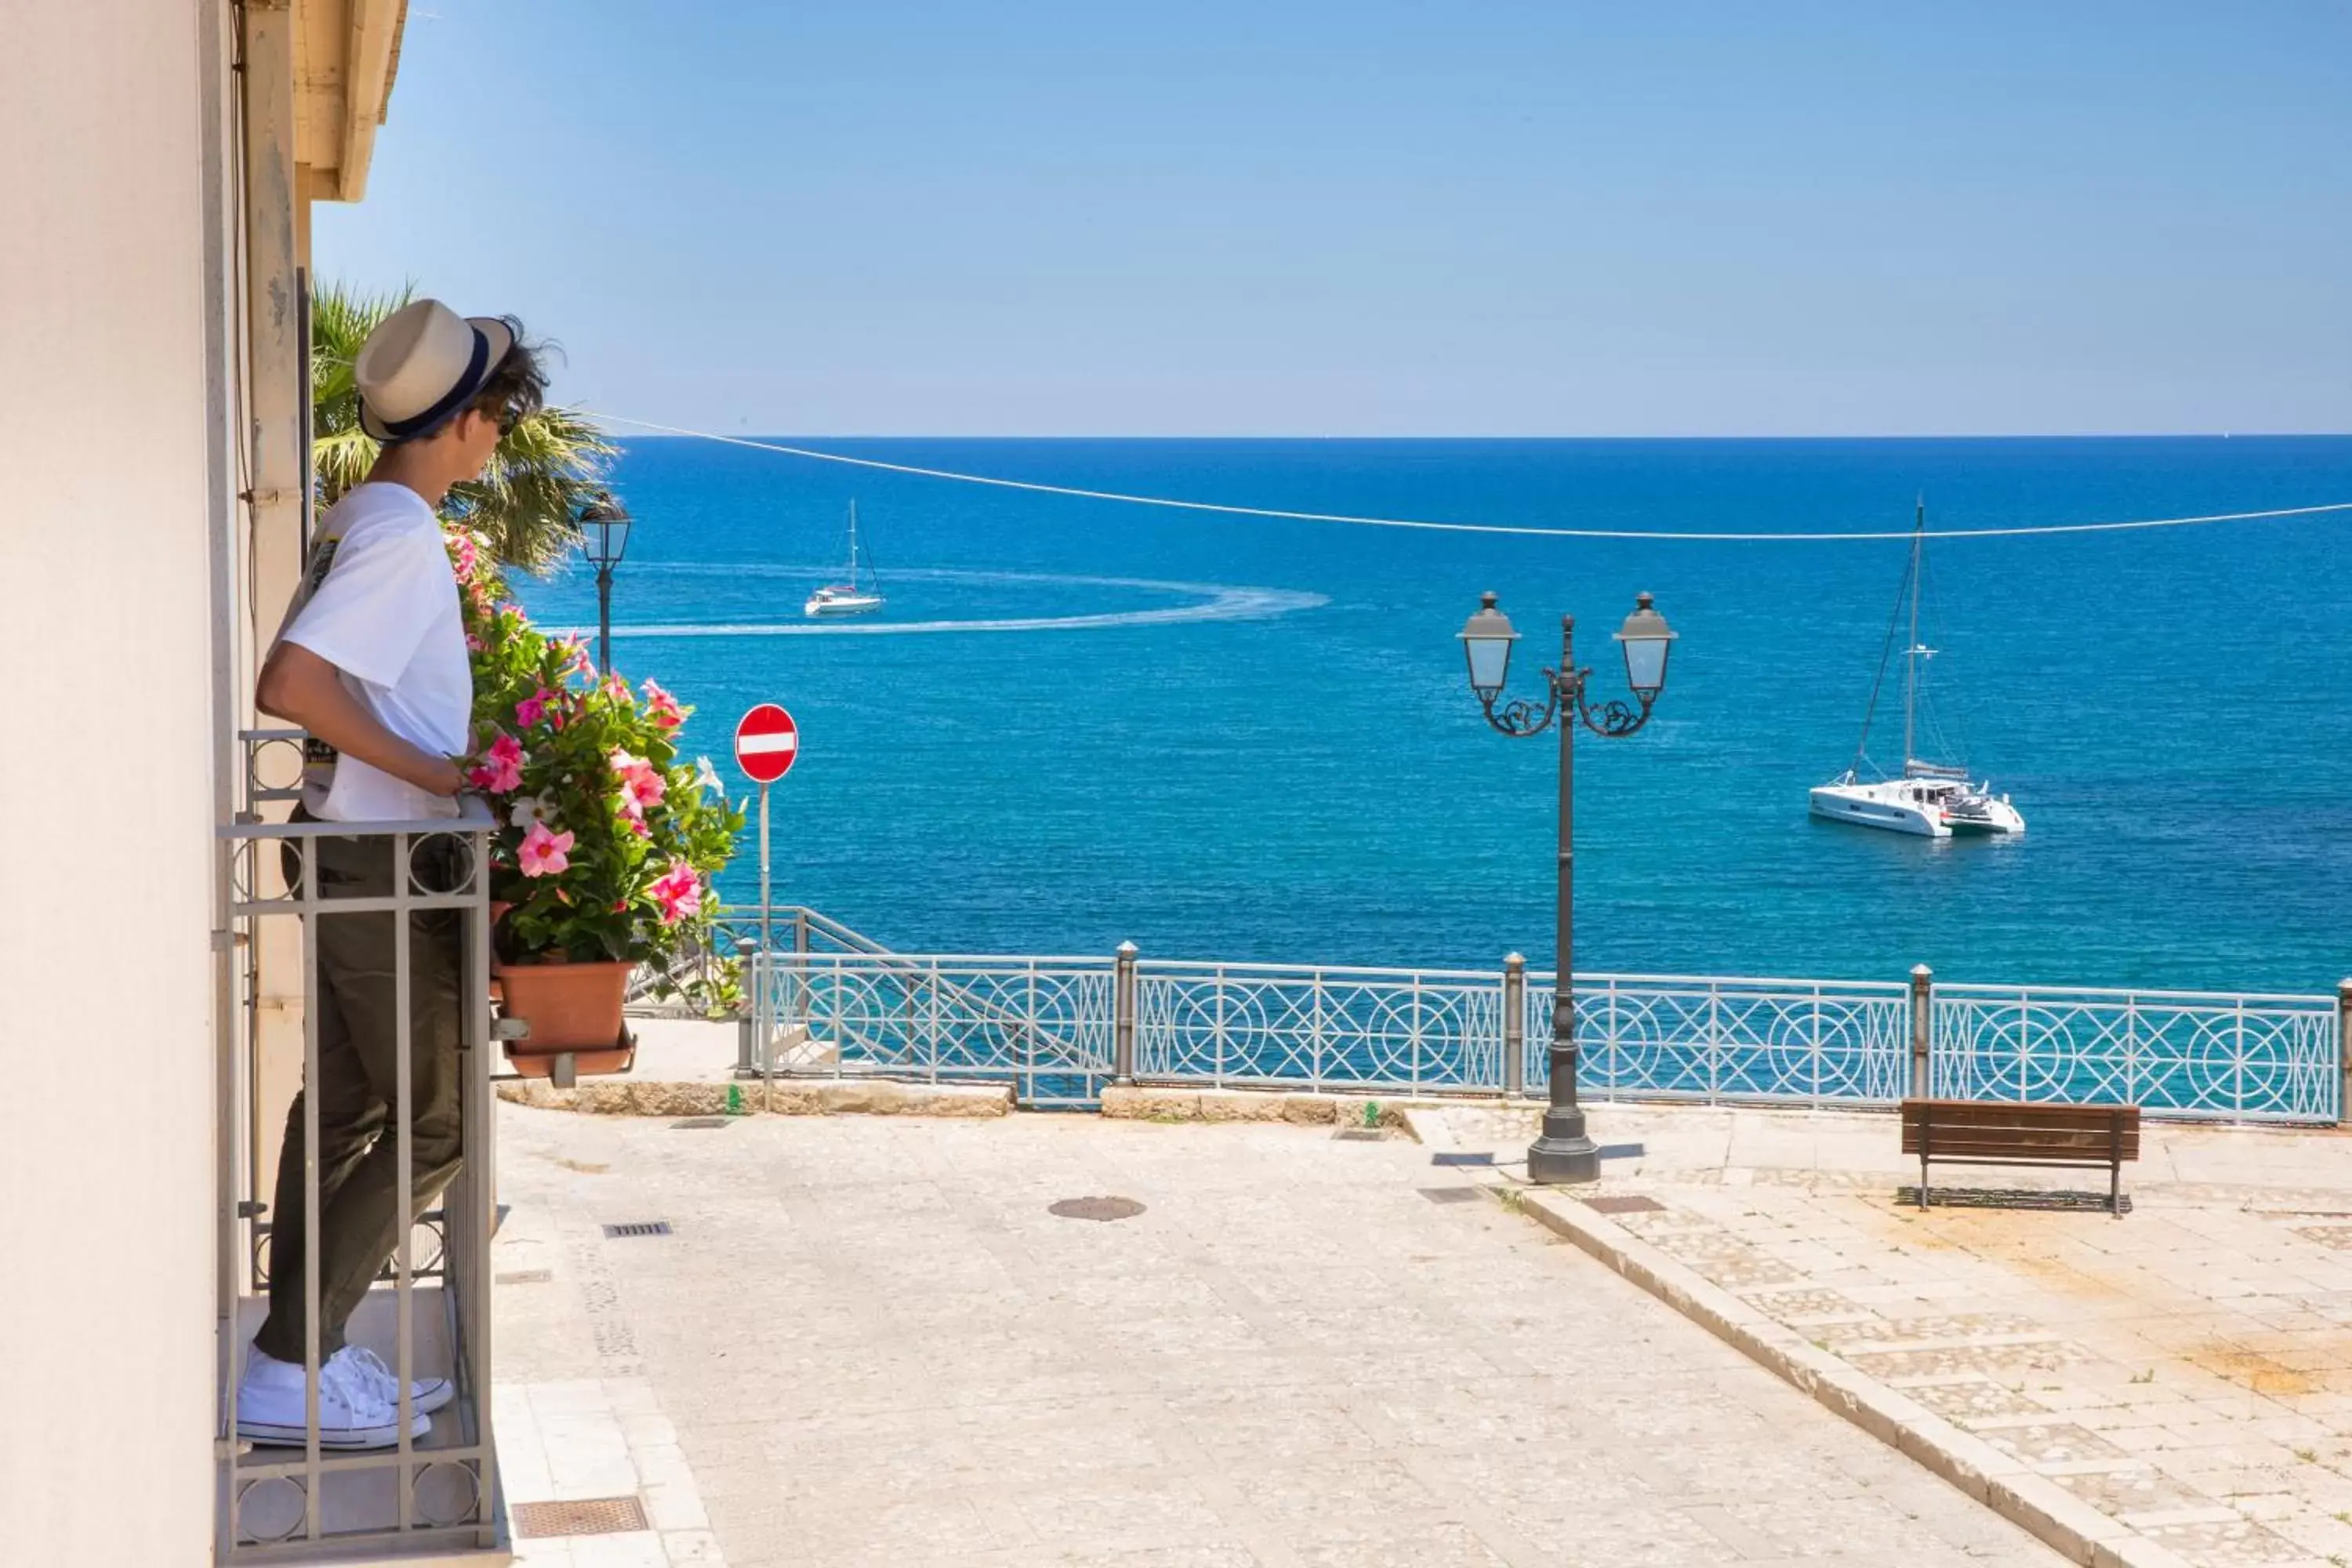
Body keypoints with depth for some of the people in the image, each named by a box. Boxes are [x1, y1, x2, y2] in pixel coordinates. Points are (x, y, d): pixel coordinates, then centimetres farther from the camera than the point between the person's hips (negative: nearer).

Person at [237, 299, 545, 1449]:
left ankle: (304, 1357, 21)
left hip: (346, 854, 10)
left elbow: (318, 662, 18)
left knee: (343, 1104, 14)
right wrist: (432, 773, -24)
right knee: (430, 1121, -3)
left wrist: (444, 648, 22)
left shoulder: (357, 520, 10)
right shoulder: (402, 537, -20)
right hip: (386, 864, -10)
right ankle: (288, 1373, 0)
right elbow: (289, 685, -29)